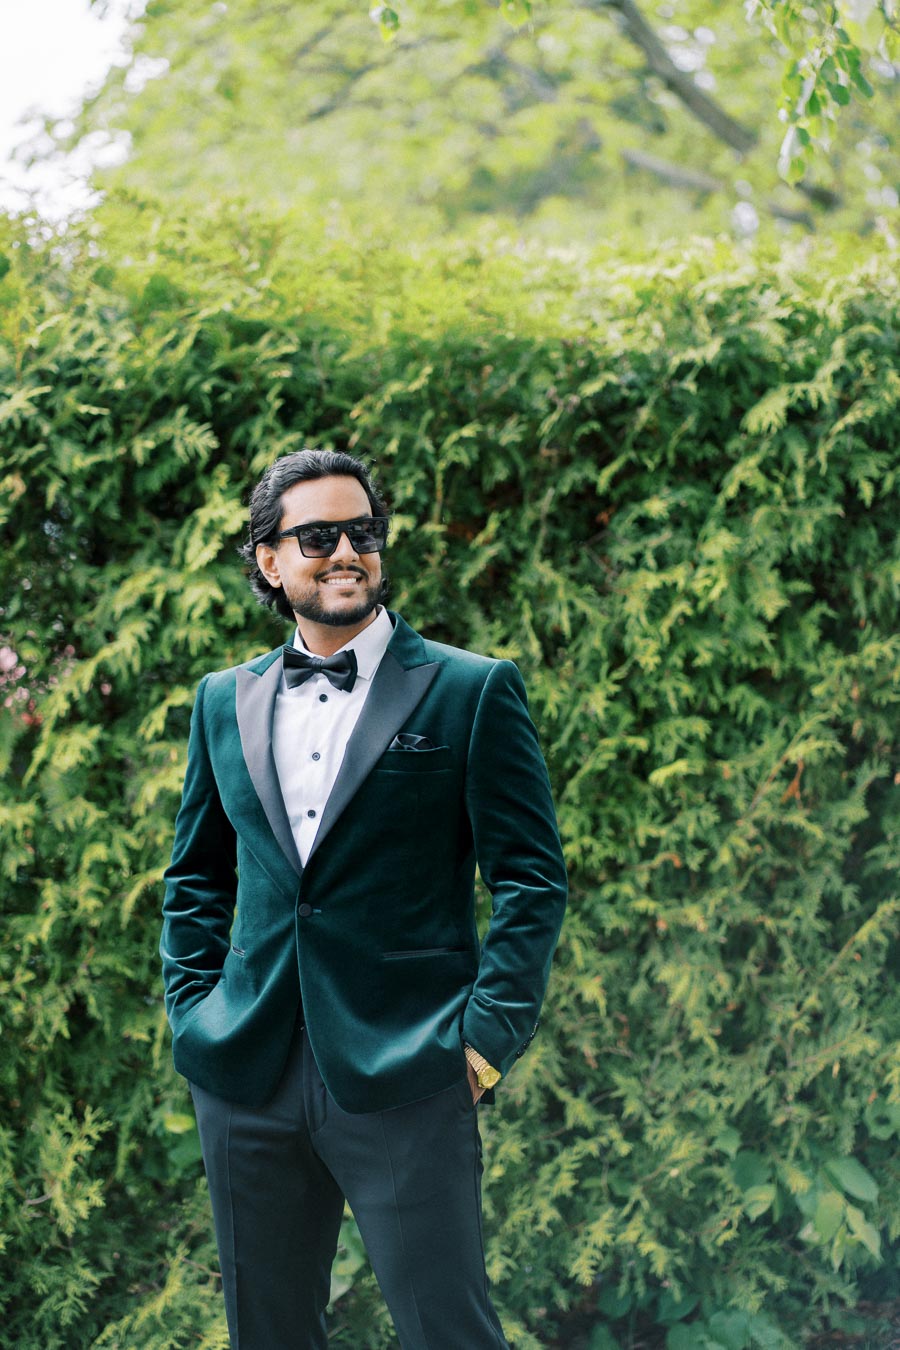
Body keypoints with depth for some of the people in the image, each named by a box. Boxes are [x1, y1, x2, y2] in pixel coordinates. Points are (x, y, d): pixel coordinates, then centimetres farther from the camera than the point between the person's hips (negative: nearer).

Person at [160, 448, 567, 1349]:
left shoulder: (473, 692, 0)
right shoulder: (225, 702, 14)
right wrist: (191, 1011, 10)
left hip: (404, 1074, -4)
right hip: (246, 1074, 4)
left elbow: (531, 878, -2)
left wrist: (490, 1032, -9)